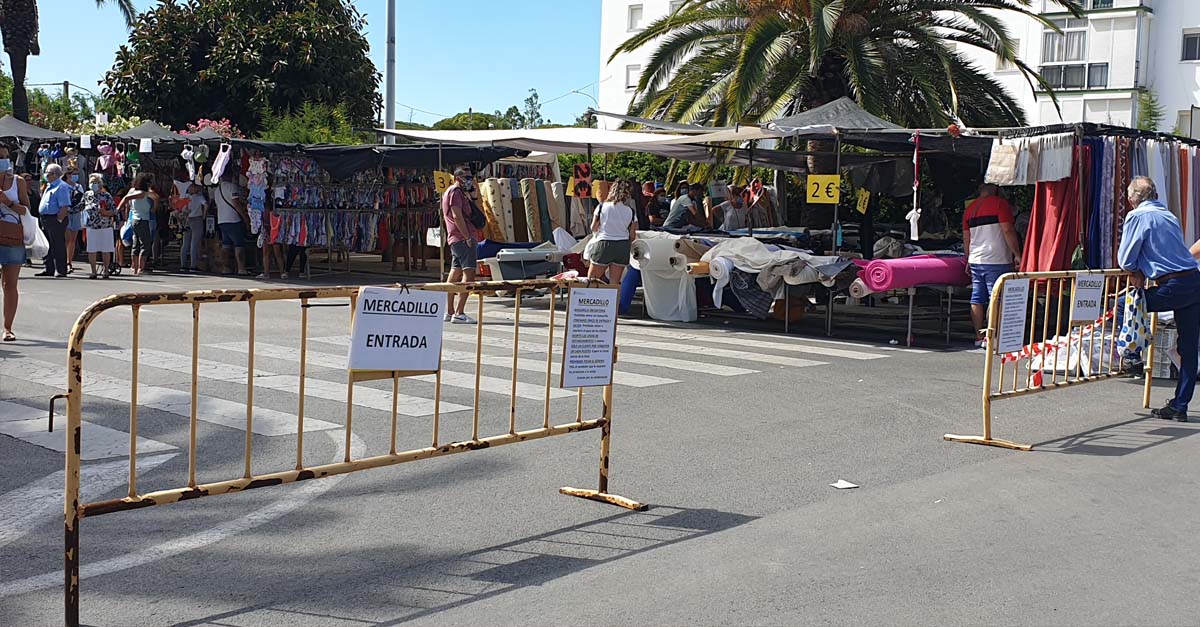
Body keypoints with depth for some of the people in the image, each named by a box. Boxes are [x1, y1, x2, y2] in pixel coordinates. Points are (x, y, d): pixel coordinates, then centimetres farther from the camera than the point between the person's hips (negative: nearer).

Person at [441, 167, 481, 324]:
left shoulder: (459, 192, 24)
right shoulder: (455, 192, -9)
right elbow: (457, 216, -18)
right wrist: (468, 237, -19)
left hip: (457, 239, 11)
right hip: (462, 238, -11)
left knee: (455, 274, 12)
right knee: (469, 273, -15)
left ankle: (449, 312, 16)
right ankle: (459, 313, -20)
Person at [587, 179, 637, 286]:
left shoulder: (602, 207, -4)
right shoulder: (631, 211, 1)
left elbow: (593, 228, 3)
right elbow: (632, 235, 5)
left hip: (604, 243, -3)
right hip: (623, 246, 3)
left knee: (591, 279, 8)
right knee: (615, 282, 6)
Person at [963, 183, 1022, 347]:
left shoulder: (970, 208, 14)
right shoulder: (1000, 203, -5)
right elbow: (1008, 231, -13)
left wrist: (969, 261, 25)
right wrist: (1017, 254, -8)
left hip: (976, 261, 7)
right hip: (996, 261, -6)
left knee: (977, 299, 7)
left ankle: (979, 336, 10)